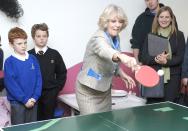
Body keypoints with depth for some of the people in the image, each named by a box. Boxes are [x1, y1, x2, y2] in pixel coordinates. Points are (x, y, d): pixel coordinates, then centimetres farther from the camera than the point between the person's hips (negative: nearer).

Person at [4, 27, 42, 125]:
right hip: (17, 102, -4)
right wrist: (25, 99, -15)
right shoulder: (9, 62, -8)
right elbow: (10, 84, -13)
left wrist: (35, 97, -8)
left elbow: (38, 78, 3)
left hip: (33, 101, 4)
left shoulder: (33, 59, 5)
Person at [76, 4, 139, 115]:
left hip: (105, 89, 8)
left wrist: (122, 74, 1)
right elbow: (106, 51, -49)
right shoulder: (98, 39, -23)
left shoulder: (116, 38, 1)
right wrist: (121, 56, -68)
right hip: (89, 91, -7)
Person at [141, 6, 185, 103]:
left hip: (172, 77, -1)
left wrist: (166, 62, -18)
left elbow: (180, 58, -1)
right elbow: (144, 58, 1)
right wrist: (156, 59, -18)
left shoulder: (178, 35, 4)